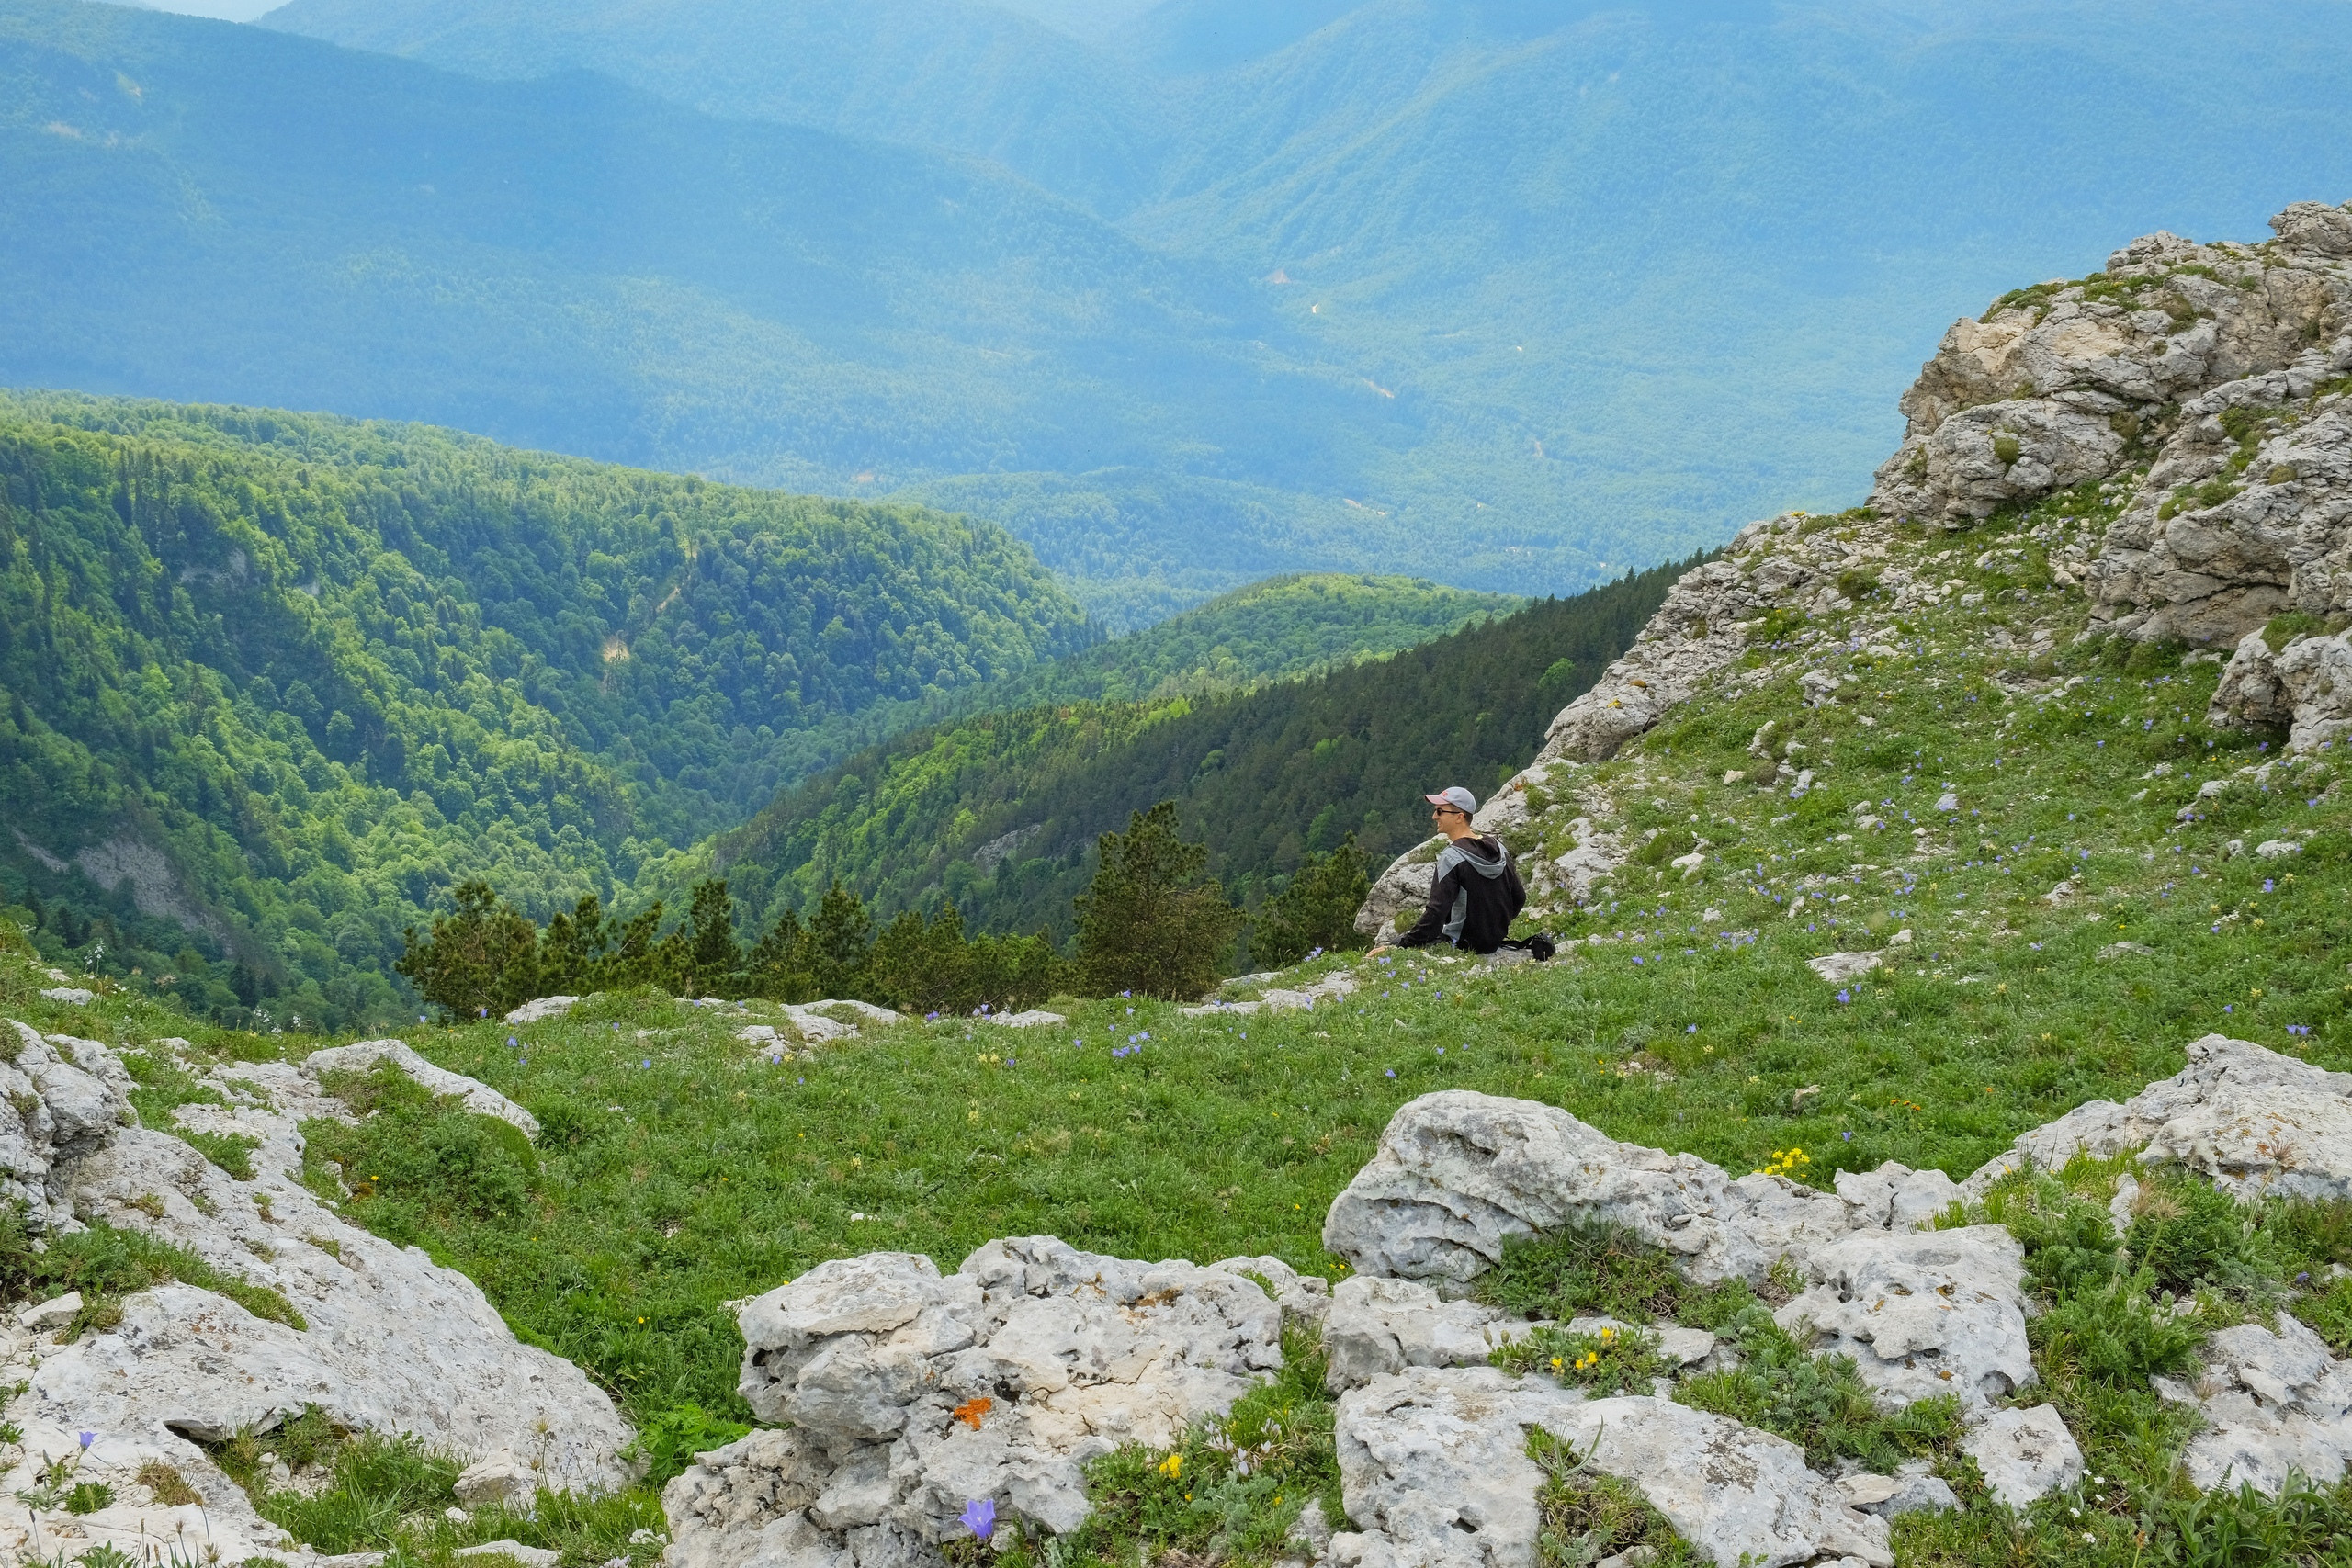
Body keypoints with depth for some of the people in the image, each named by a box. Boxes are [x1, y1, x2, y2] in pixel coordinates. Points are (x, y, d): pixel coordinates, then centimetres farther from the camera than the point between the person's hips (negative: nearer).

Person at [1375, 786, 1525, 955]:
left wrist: (1401, 945, -22)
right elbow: (1519, 897, 11)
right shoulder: (1498, 847, 3)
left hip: (1463, 945, -8)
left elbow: (1437, 911, -25)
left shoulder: (1451, 857, -20)